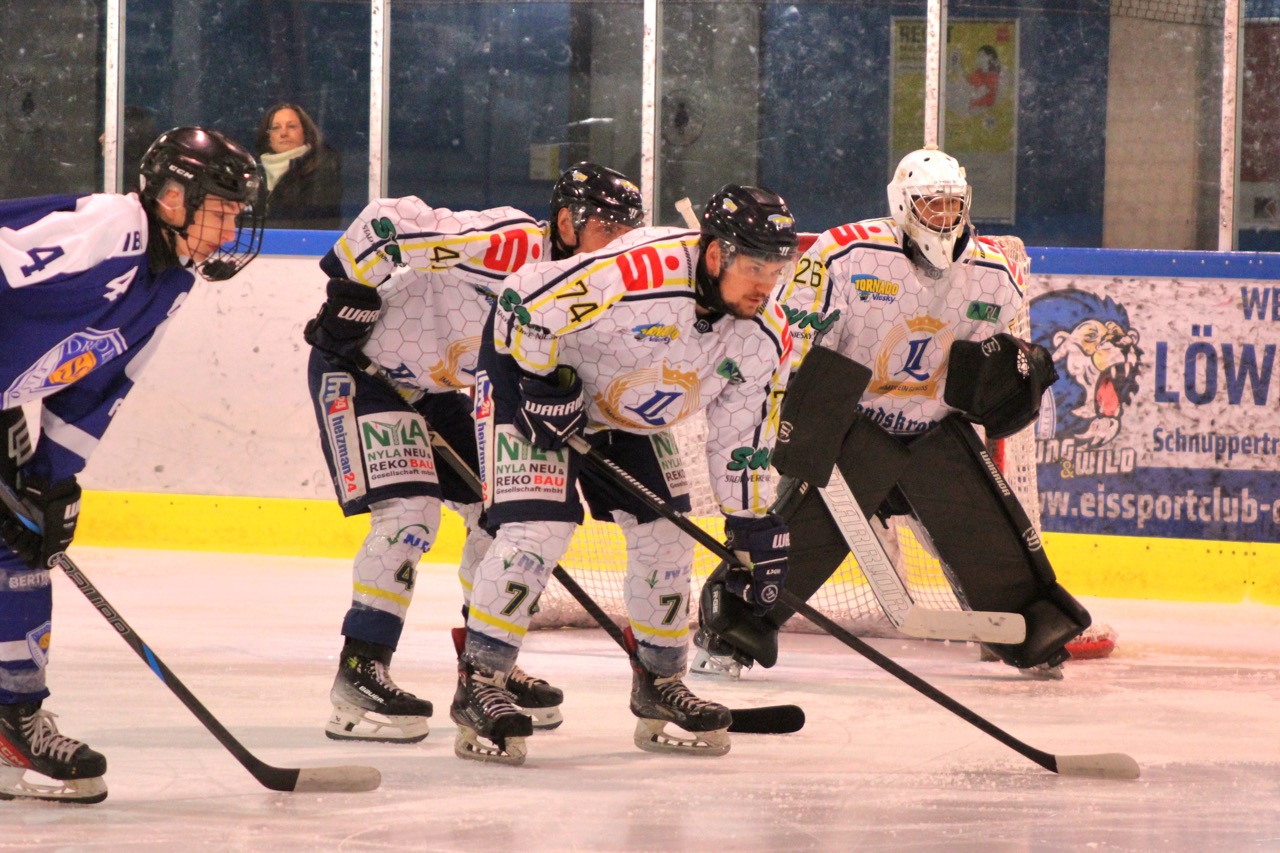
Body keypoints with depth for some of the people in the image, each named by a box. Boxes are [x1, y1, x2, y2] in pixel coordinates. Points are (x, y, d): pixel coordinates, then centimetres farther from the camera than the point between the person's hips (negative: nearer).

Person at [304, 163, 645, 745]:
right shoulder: (512, 244, -29)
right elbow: (386, 224, -32)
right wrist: (351, 300, -26)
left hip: (439, 386, 9)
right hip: (360, 367, -9)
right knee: (409, 511, -20)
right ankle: (359, 671, -15)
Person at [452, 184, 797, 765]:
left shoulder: (764, 338, -13)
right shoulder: (637, 276, -37)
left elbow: (744, 439, -1)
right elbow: (523, 300, -29)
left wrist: (758, 531, -3)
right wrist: (545, 383, -23)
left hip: (626, 410, 8)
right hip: (529, 373, -8)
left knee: (665, 534, 5)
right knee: (538, 528, -20)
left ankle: (659, 681, 23)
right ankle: (479, 685, -13)